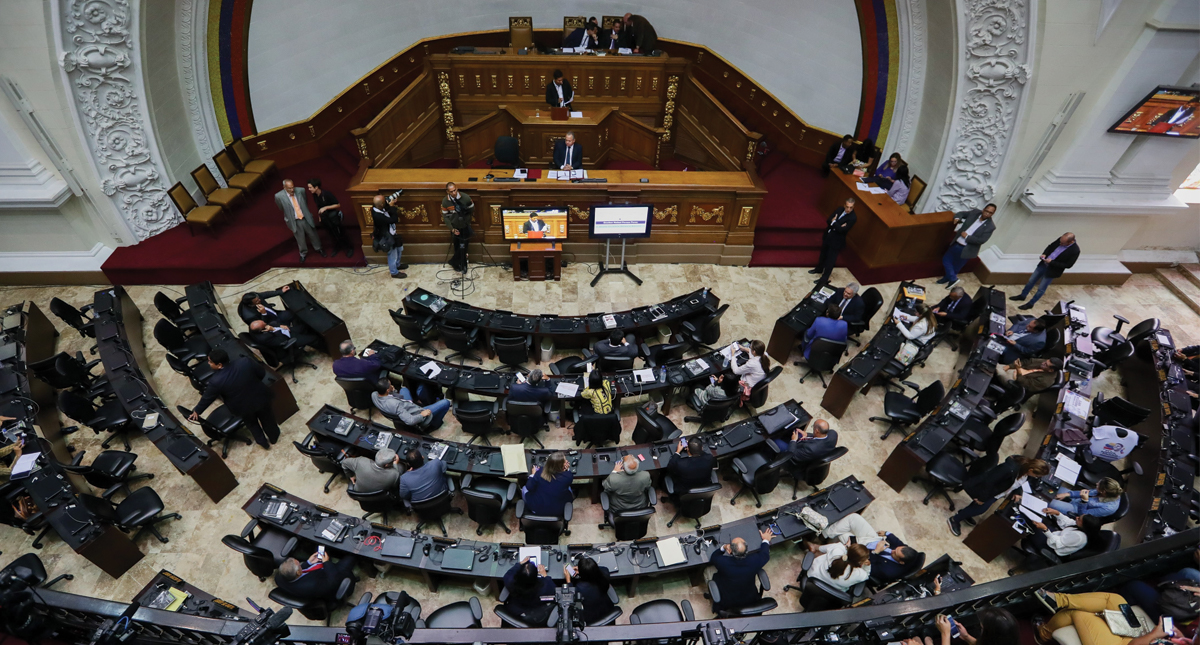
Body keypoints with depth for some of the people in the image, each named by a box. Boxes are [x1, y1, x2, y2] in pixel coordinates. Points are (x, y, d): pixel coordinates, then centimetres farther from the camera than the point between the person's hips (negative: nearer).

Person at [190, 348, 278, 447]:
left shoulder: (216, 381, -31)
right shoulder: (246, 361, -28)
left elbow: (207, 398, -13)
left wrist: (197, 411, 7)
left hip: (244, 408, -2)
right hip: (261, 397, 2)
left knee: (251, 423, 31)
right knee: (266, 418, 30)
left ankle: (263, 442, 53)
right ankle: (274, 437, 56)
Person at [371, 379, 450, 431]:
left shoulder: (374, 395, -16)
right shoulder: (395, 404, -41)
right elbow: (410, 421, -38)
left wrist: (393, 391, -17)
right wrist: (422, 415, -23)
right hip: (417, 415, -8)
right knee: (446, 403, -2)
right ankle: (435, 425, 23)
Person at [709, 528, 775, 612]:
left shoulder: (723, 562, -36)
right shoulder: (754, 561, -32)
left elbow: (712, 559, -9)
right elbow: (765, 554, -5)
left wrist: (723, 547, -15)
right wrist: (766, 540, 12)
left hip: (725, 603, -2)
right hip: (750, 601, 2)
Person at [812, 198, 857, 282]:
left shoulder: (853, 218, -22)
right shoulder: (840, 209, -4)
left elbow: (841, 230, -26)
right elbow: (829, 221, -7)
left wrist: (833, 222, -14)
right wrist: (837, 225, -24)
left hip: (836, 241, -7)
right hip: (828, 236, 7)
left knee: (830, 260, 4)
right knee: (823, 254, 26)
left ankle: (824, 278, 16)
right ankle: (819, 269, 49)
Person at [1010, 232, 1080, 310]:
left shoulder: (1075, 251, -25)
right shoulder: (1061, 240, -10)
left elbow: (1068, 265, -18)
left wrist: (1051, 262, -23)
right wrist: (1044, 254, -9)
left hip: (1052, 270, -6)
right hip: (1044, 264, 6)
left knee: (1041, 289, 6)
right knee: (1031, 281, 18)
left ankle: (1030, 304, 22)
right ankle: (1022, 296, 38)